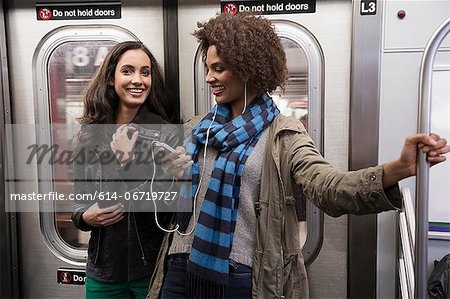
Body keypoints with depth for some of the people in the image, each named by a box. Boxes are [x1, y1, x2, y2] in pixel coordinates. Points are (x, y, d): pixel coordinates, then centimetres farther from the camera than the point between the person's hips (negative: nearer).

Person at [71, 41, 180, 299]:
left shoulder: (167, 134, -11)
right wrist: (85, 216, -11)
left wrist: (129, 164, -24)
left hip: (152, 270, -3)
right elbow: (80, 197, 10)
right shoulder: (90, 134, 0)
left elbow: (167, 214, -15)